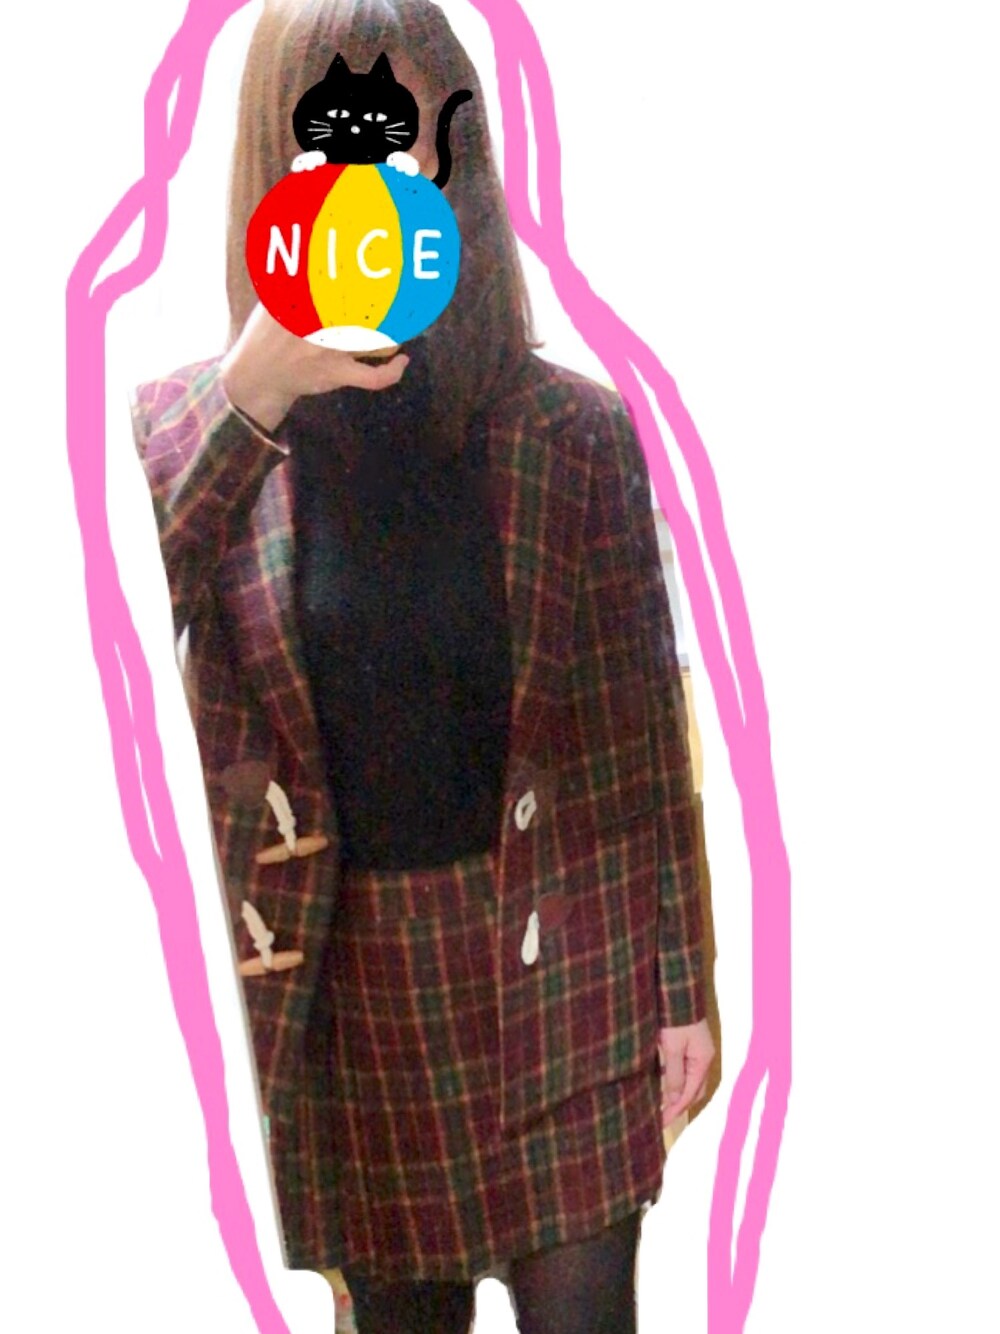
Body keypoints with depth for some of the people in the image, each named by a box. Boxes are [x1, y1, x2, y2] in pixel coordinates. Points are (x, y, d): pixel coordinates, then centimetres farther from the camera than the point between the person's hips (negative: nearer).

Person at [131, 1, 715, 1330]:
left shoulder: (573, 431, -5)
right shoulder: (186, 427, -3)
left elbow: (645, 730, -1)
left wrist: (682, 985, 0)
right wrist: (247, 404, -29)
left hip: (563, 950, -1)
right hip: (348, 970, 2)